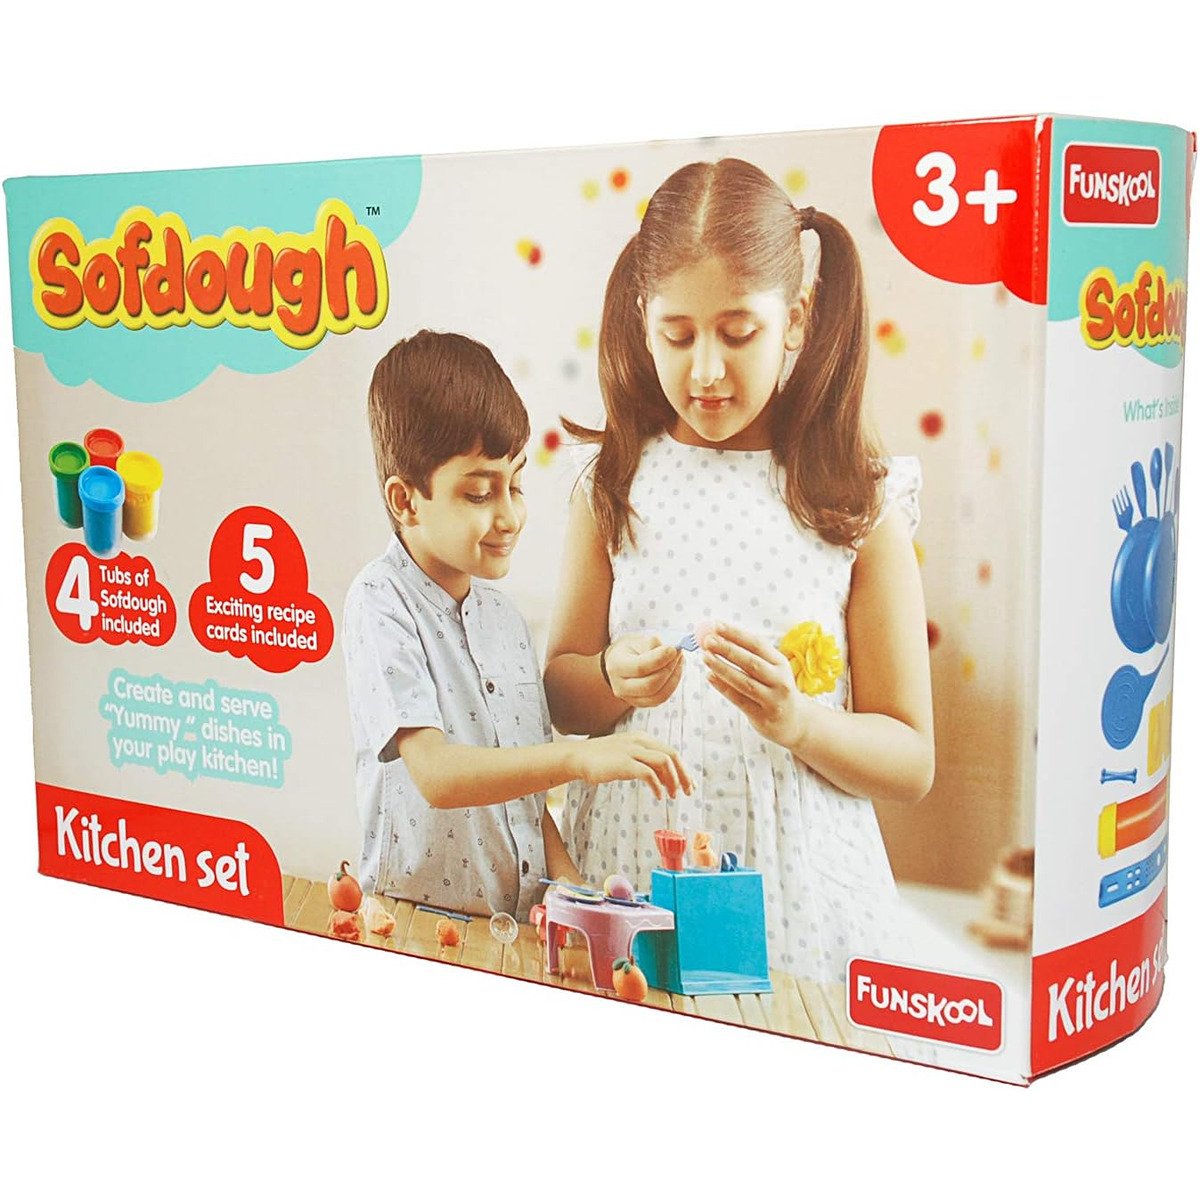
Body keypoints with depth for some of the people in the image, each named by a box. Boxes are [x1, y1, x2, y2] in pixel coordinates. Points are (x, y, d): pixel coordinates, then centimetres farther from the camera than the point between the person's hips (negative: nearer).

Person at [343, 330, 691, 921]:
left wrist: (572, 886, 2)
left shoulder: (505, 618, 11)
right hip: (414, 927, -5)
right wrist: (578, 757, -30)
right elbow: (436, 773, -21)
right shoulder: (381, 605, -9)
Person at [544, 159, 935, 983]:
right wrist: (615, 682, -14)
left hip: (798, 898, -1)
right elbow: (561, 691, 7)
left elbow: (911, 762, -2)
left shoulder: (859, 501, -3)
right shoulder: (616, 482, 2)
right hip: (628, 883, 2)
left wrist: (797, 721, -20)